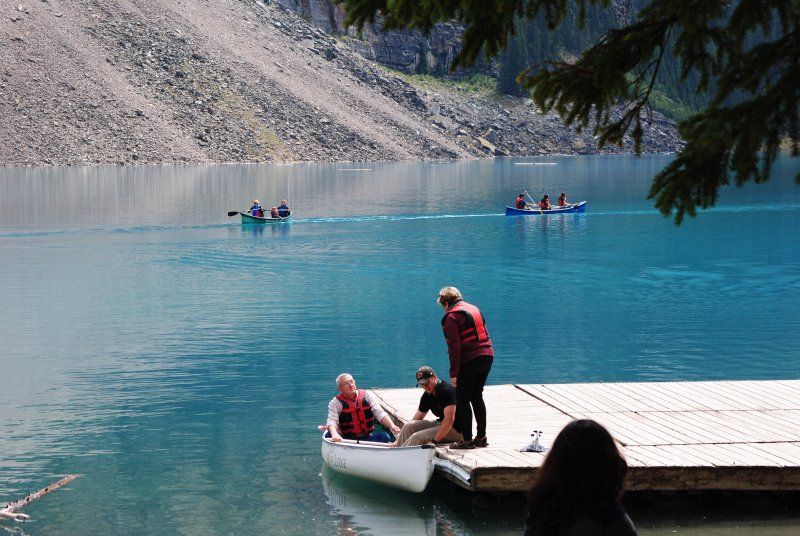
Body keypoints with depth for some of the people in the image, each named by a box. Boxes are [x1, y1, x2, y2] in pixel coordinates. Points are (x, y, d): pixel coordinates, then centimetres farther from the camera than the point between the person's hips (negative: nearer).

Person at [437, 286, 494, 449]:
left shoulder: (451, 317, -7)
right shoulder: (475, 309, 17)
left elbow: (454, 346, -12)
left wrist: (454, 373, -12)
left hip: (469, 360, -8)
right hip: (487, 356, 8)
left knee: (463, 400, 0)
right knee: (477, 397, 17)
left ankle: (467, 440, -2)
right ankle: (481, 437, 17)